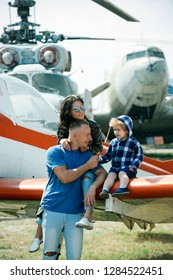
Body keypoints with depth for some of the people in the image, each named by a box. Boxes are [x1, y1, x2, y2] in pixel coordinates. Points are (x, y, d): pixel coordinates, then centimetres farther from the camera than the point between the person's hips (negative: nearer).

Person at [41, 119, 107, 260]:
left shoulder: (87, 155, 12)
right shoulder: (55, 152, -4)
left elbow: (102, 173, 6)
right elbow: (64, 177, -15)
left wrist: (93, 187, -15)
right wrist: (87, 166, -6)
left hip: (76, 213, 4)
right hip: (53, 210, -4)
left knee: (74, 256, 0)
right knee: (49, 253, 1)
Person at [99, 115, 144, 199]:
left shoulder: (134, 142, 2)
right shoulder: (113, 143, 17)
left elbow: (139, 156, 4)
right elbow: (108, 156, 23)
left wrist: (133, 166, -13)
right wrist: (100, 159, 2)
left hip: (128, 168, -4)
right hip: (115, 168, 4)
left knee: (122, 173, -34)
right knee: (111, 174, -25)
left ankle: (123, 187, -59)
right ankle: (105, 190, -48)